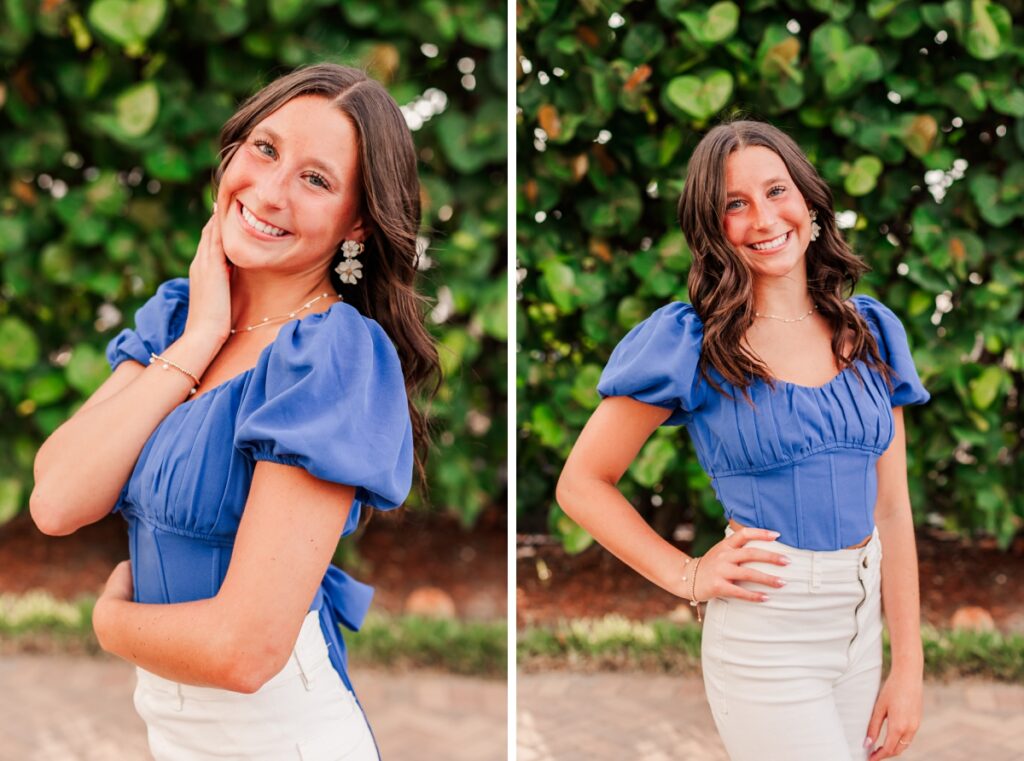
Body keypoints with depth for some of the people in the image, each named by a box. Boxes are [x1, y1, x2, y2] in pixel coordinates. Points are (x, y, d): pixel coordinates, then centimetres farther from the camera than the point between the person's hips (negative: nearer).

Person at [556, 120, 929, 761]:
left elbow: (893, 507, 6)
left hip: (862, 625, 5)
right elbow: (582, 485, -4)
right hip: (766, 632, -5)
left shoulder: (871, 331, 5)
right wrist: (687, 576, -11)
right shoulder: (689, 342, -8)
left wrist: (909, 667, 3)